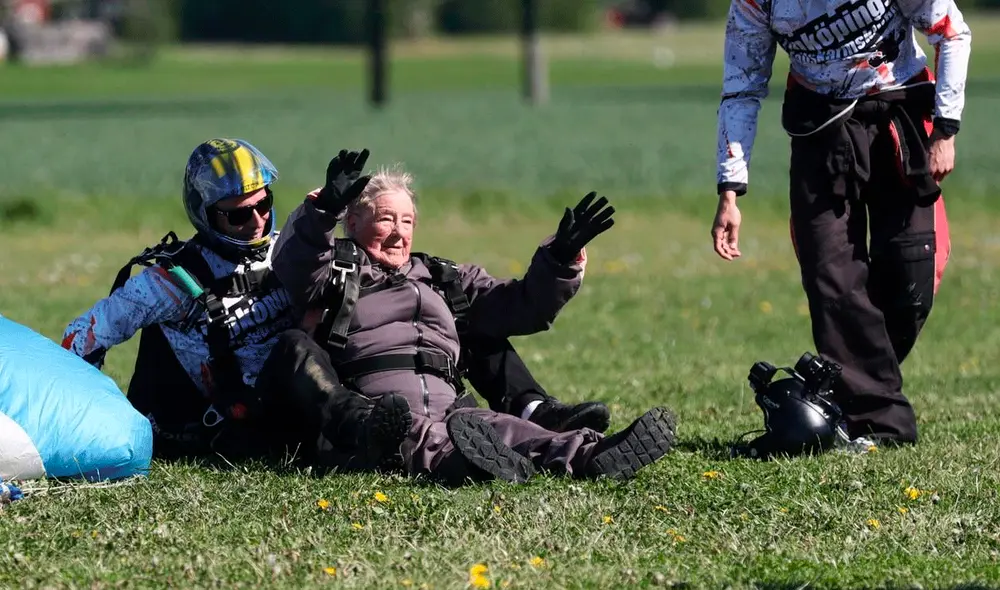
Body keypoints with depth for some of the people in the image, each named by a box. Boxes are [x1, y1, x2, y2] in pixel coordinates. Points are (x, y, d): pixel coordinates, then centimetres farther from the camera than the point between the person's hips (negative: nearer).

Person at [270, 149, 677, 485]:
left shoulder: (442, 280, 33)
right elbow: (293, 266, -4)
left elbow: (521, 307, 31)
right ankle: (457, 460, -73)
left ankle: (589, 457, -56)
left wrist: (561, 260, 15)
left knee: (496, 427, -30)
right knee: (422, 437, -40)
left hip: (448, 408, 3)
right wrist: (324, 208, -21)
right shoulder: (336, 272, 19)